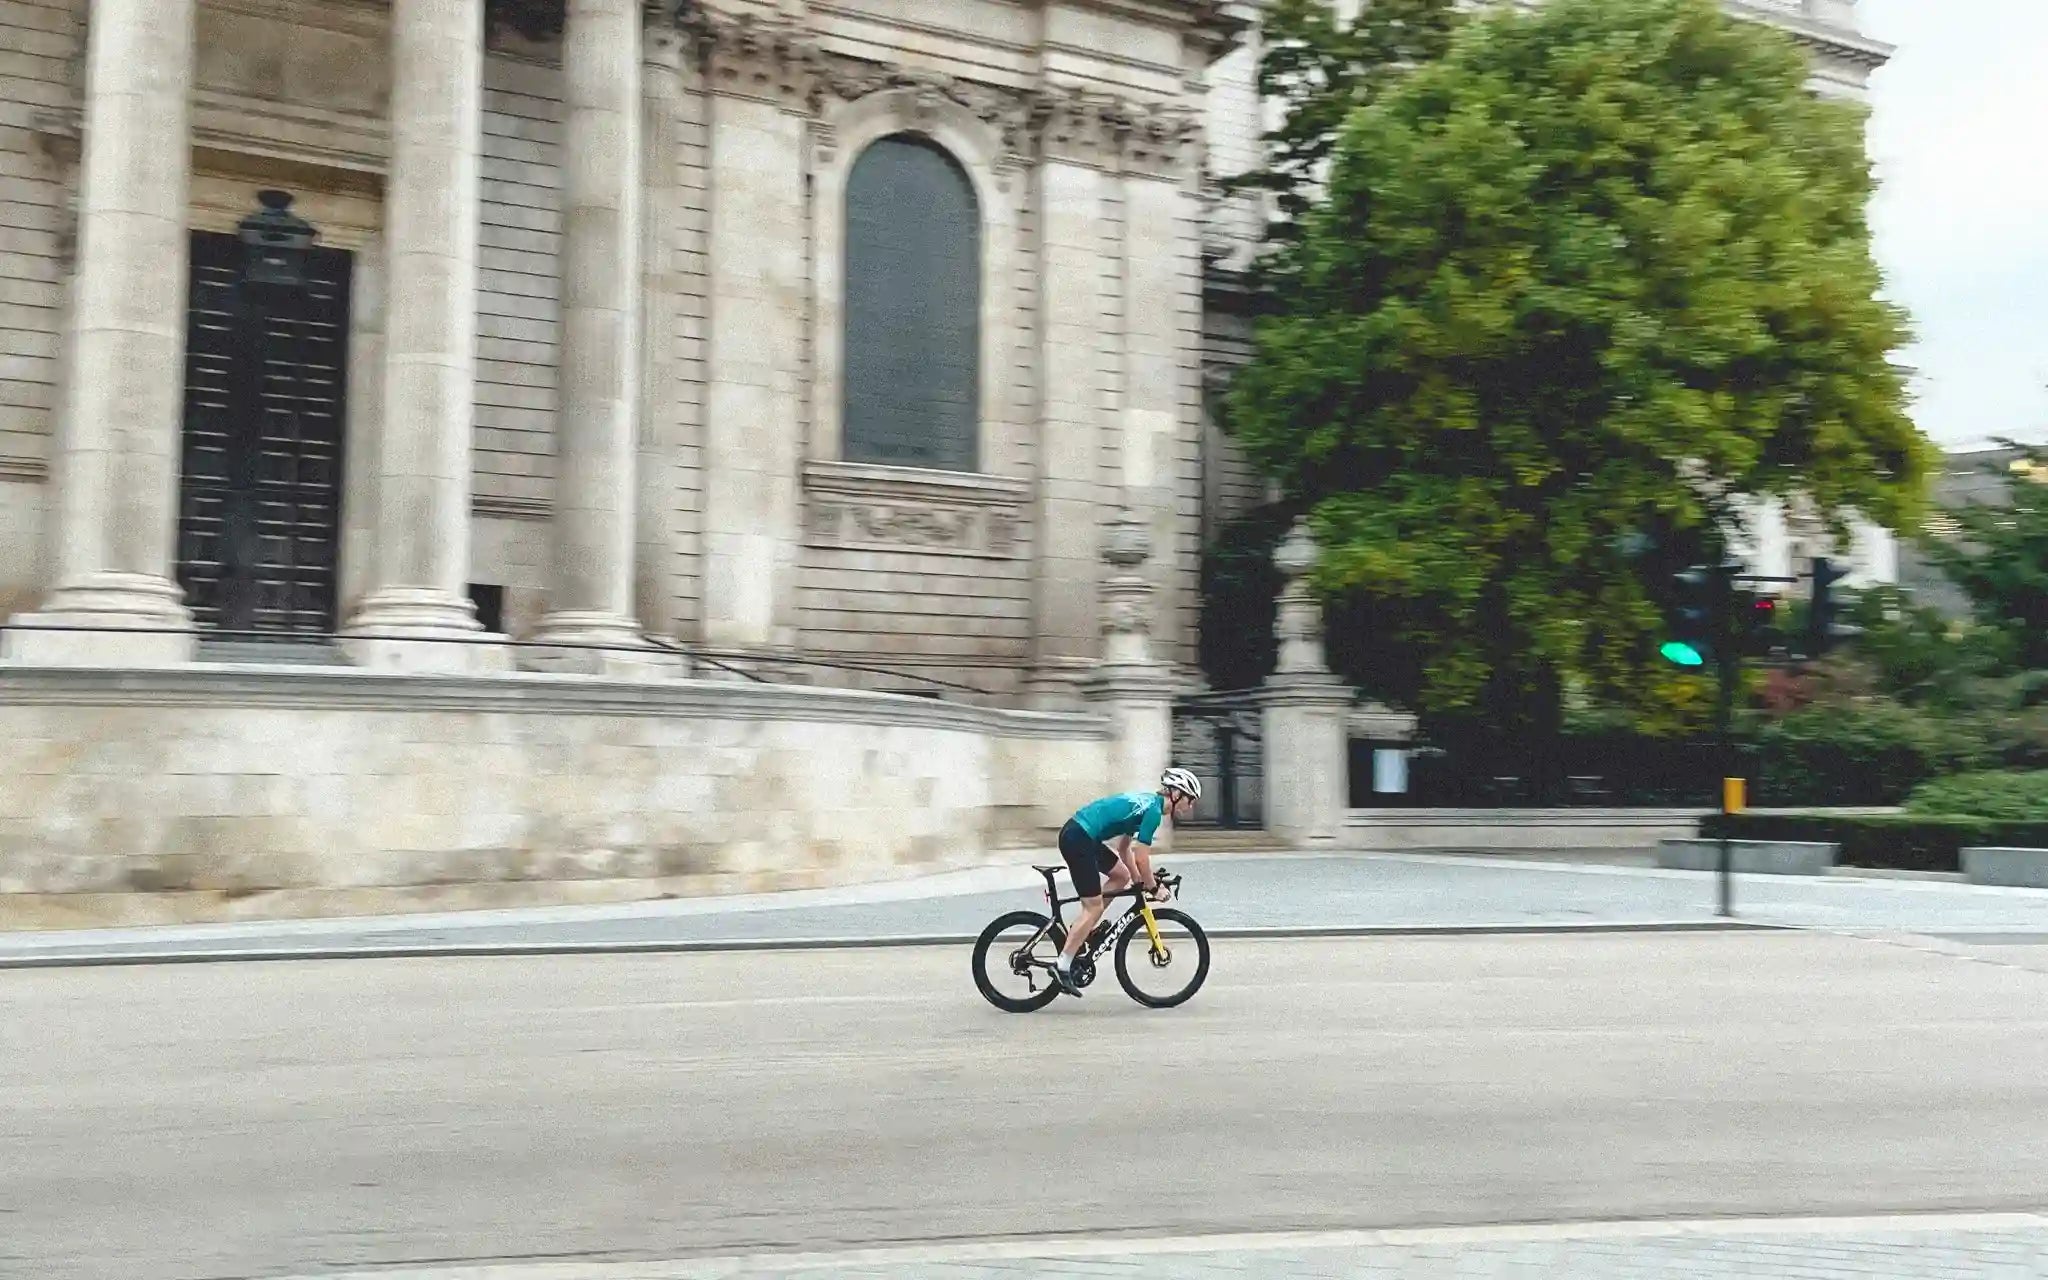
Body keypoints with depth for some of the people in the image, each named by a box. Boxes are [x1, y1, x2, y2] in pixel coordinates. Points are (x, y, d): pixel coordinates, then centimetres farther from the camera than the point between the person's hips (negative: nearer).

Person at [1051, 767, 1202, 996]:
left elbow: (1123, 849, 24)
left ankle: (1082, 930, 16)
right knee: (1094, 908, -5)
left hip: (1076, 835, 10)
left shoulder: (1146, 802, 19)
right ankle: (1062, 966, -4)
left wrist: (1139, 881, 23)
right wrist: (1153, 888, 2)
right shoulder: (1153, 810, -9)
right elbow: (1142, 858, -11)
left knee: (1121, 876, 19)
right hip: (1078, 840, -10)